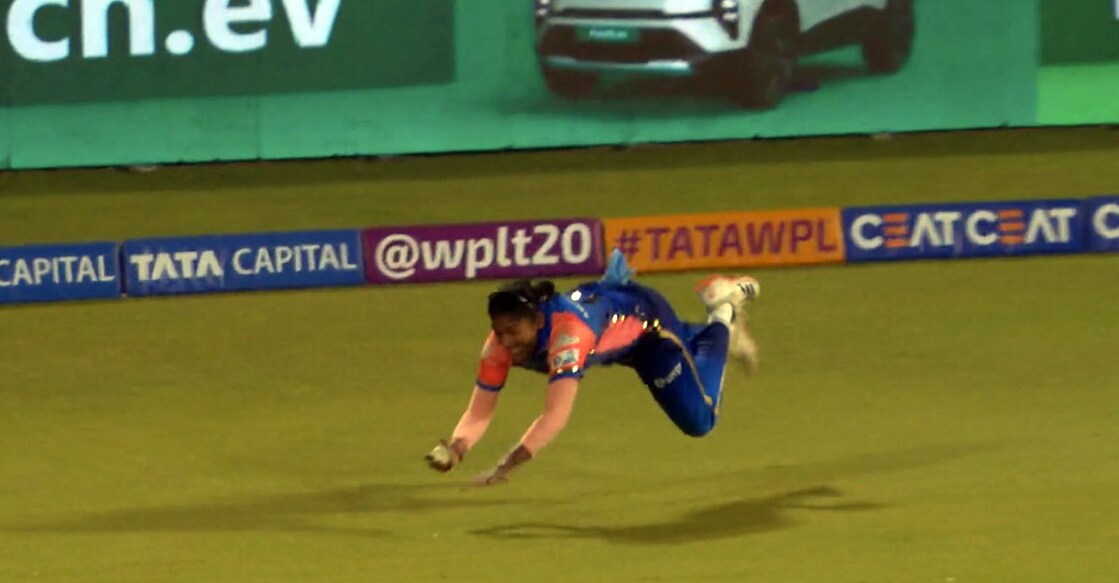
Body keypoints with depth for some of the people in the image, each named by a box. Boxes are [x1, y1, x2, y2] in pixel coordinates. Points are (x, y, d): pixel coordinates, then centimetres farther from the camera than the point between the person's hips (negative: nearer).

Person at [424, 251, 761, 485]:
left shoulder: (567, 332, -48)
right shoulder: (501, 345, -31)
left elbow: (556, 415, -56)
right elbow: (479, 414, -28)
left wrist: (508, 465, -65)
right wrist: (456, 448, -49)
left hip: (645, 318, -6)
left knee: (698, 421, 3)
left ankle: (722, 319, 20)